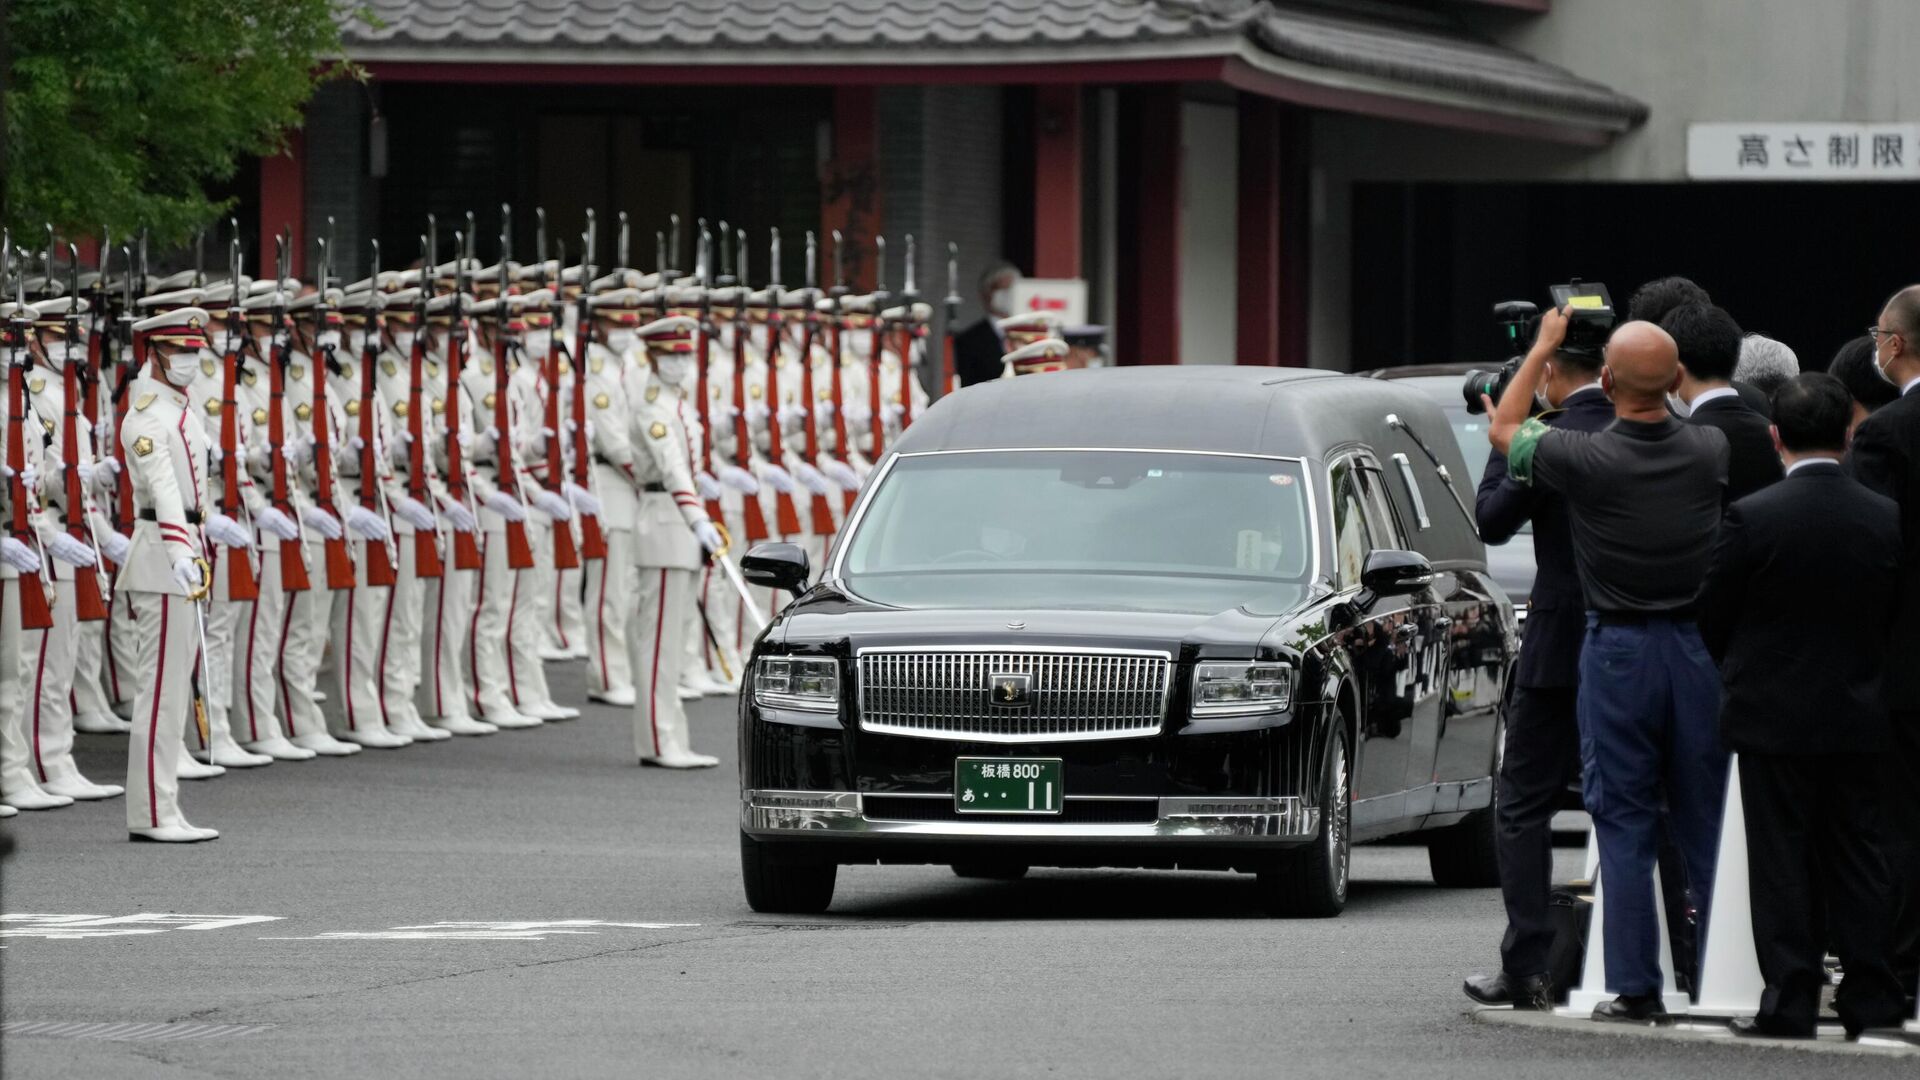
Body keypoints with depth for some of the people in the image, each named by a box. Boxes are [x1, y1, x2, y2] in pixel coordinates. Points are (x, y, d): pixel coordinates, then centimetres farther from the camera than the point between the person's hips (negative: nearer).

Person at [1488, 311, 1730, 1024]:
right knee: (1705, 824, 9)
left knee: (1625, 827, 2)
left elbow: (1503, 429, 7)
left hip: (1617, 651, -3)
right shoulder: (1710, 452, -6)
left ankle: (1635, 989, 0)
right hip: (1696, 647, 3)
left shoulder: (1584, 458, -14)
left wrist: (1543, 346, 18)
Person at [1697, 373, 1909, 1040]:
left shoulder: (1751, 517, -15)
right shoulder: (1886, 520, -4)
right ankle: (1871, 1001, 11)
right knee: (1856, 858, 10)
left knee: (1782, 863, 2)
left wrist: (1739, 671, 14)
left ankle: (1789, 1003, 2)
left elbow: (1711, 617, -6)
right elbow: (1897, 617, 5)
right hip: (1857, 718, 3)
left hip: (1773, 715, -3)